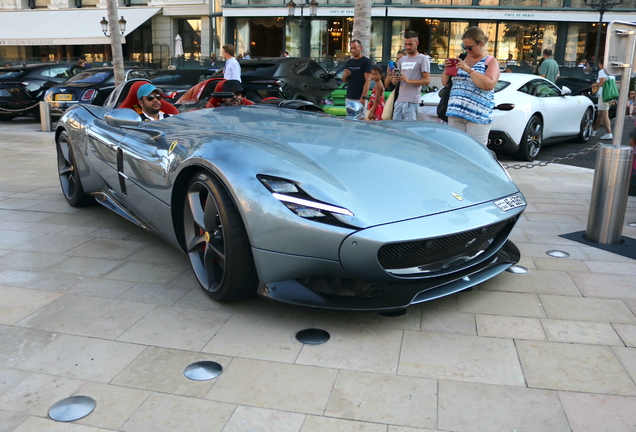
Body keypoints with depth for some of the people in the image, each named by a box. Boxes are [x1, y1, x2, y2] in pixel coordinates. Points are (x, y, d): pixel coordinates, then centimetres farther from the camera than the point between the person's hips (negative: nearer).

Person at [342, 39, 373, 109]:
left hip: (360, 98, -7)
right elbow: (344, 80, 23)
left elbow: (368, 80, -12)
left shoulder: (366, 62, -4)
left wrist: (363, 97, -21)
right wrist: (344, 75, -2)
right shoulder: (348, 62, 16)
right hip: (349, 97, 7)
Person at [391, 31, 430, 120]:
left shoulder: (422, 59, 2)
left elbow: (427, 80, -7)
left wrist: (409, 80, -20)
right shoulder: (402, 60, 22)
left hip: (412, 102, -6)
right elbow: (394, 81, 23)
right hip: (399, 100, 6)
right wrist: (394, 80, -3)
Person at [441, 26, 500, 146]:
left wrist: (469, 69, -18)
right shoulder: (461, 58, 17)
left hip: (478, 116, -5)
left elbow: (489, 84, -15)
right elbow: (445, 83, 20)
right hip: (455, 113, 5)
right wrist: (447, 69, -1)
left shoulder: (490, 61, 2)